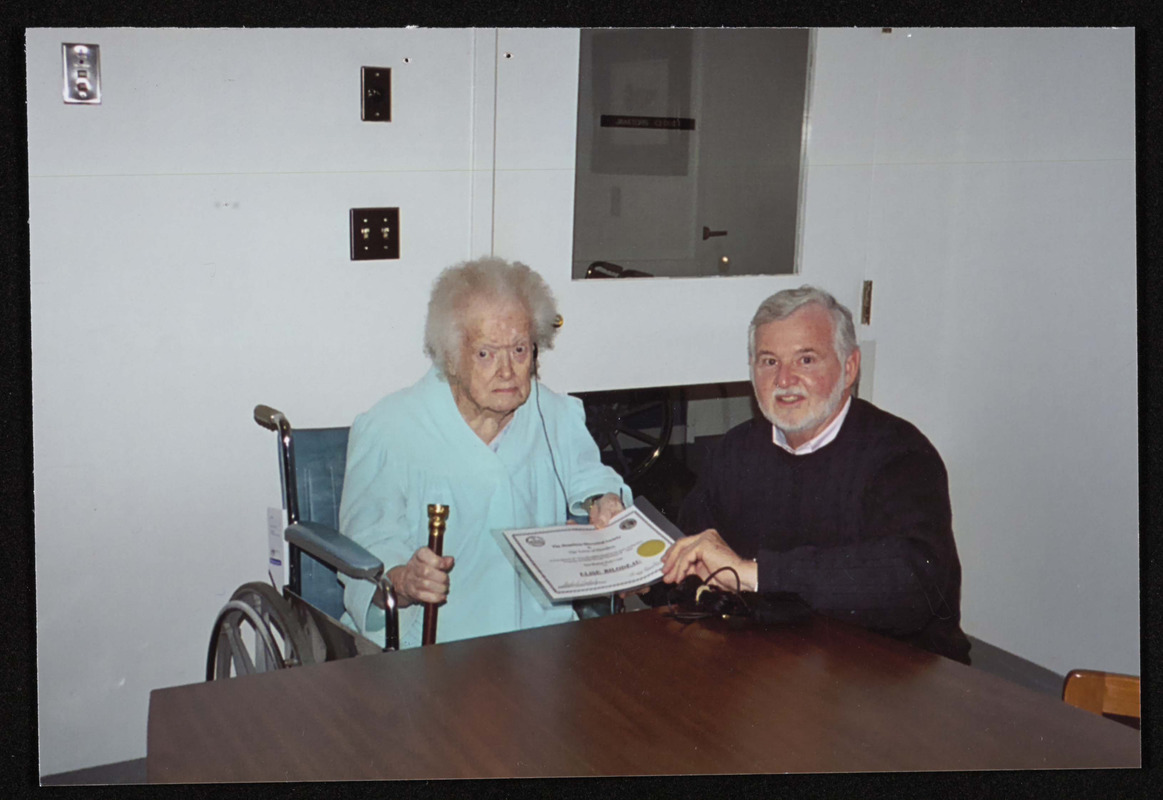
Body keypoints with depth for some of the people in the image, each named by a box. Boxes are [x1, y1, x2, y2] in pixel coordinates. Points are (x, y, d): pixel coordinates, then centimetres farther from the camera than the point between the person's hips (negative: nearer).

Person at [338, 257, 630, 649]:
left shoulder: (559, 418, 11)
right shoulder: (387, 430, -5)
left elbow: (586, 476, 29)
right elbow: (369, 550, -8)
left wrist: (605, 500, 5)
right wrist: (403, 580, -30)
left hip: (544, 640, 2)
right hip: (428, 647, -2)